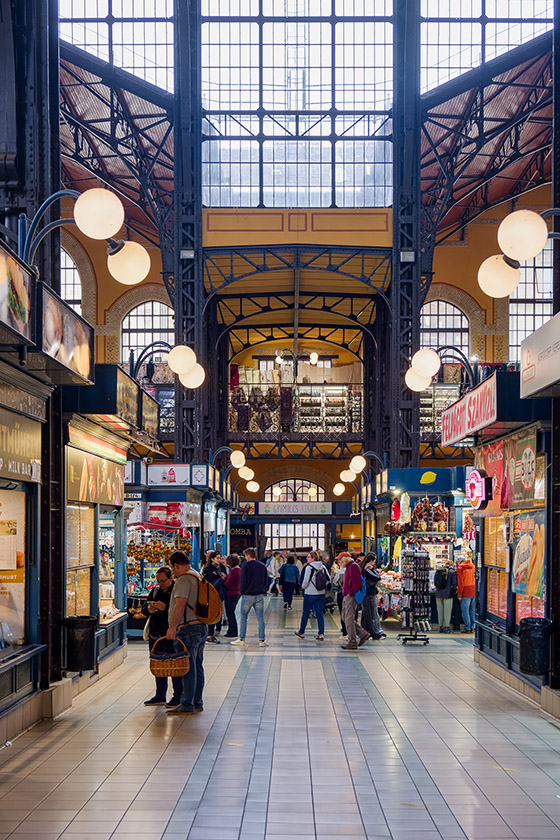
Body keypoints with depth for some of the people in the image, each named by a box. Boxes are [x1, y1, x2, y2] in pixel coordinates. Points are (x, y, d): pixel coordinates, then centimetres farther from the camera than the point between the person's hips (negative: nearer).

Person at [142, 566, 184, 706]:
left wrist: (165, 608, -27)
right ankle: (160, 696, 23)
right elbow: (144, 609, 16)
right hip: (155, 634, 7)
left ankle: (178, 697, 7)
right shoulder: (155, 591, 13)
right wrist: (149, 610, -6)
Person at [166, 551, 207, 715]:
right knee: (197, 667, 13)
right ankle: (197, 703, 18)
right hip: (201, 626, 10)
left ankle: (187, 705, -4)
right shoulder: (198, 577, 18)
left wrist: (172, 627, -23)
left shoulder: (184, 579, -13)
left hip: (188, 628, -10)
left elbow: (181, 604, -23)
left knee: (188, 668, -7)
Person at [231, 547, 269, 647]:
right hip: (260, 596, 4)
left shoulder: (246, 566, -8)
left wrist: (242, 593, 6)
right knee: (260, 617, 6)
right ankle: (262, 640, 4)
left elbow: (243, 582, -8)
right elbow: (266, 582, 12)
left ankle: (241, 640, 5)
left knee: (243, 617, 5)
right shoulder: (263, 566, 8)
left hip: (248, 596, -4)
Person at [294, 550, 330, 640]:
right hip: (321, 593, 5)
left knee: (305, 613, 9)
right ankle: (321, 634, 0)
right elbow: (328, 579, 7)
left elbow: (305, 580, -15)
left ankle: (301, 632, 21)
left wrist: (303, 587, 4)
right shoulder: (323, 567, 3)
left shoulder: (309, 567, -14)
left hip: (310, 593, -5)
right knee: (320, 613, 5)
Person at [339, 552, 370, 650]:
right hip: (346, 597, 11)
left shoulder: (353, 567, -13)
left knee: (349, 619, -7)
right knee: (345, 618, 12)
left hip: (351, 597, -11)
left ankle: (352, 643, -3)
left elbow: (357, 583, -21)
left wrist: (350, 593, -18)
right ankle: (363, 634, 15)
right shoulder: (348, 567, 19)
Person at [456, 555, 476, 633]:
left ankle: (467, 628, -3)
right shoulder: (472, 566, 12)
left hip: (466, 592, -6)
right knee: (472, 610, 12)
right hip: (474, 591, 6)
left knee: (465, 610, -2)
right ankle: (472, 627, 14)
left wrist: (459, 594, -7)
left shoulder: (460, 568, -6)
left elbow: (460, 582, -10)